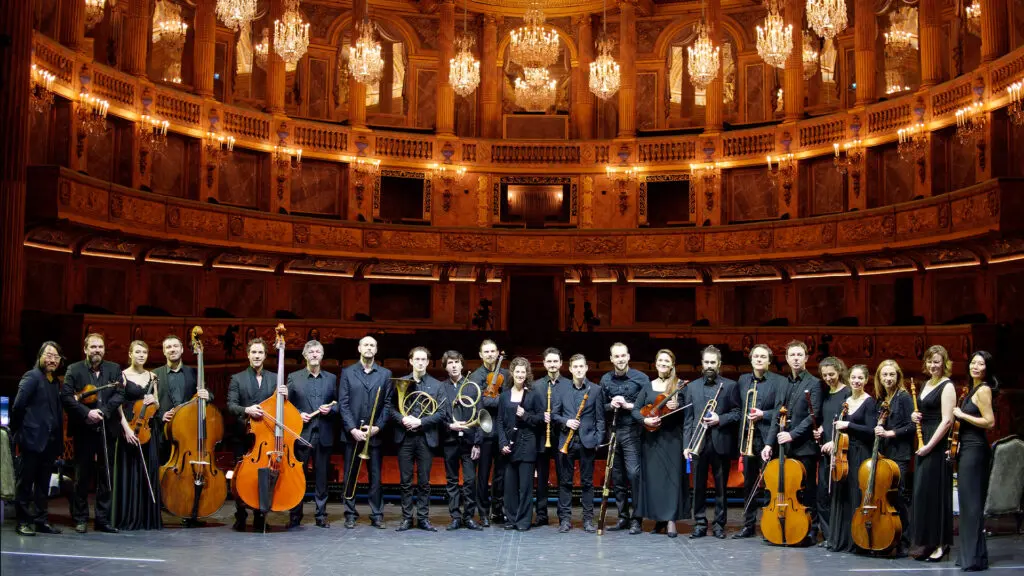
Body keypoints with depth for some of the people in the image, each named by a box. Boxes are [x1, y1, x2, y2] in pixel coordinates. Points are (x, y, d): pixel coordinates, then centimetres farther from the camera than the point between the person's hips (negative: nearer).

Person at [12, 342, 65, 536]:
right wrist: (18, 429, -10)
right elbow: (18, 405, -16)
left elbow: (56, 409, 12)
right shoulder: (32, 376, -8)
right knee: (25, 482, 3)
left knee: (43, 484, 12)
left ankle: (41, 520, 19)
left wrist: (59, 439, 5)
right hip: (33, 438, -7)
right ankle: (23, 521, 10)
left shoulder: (54, 381, 14)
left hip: (49, 440, 7)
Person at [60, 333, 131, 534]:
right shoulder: (74, 370, 2)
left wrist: (102, 412, -15)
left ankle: (103, 519, 13)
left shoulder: (114, 369, 8)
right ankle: (80, 519, 14)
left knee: (106, 476, 6)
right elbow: (66, 396, -7)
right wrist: (87, 413, -18)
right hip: (84, 429, -2)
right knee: (82, 476, 4)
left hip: (107, 429, 2)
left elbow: (120, 393, -2)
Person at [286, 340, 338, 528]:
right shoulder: (293, 377, 5)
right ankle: (295, 516, 10)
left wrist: (330, 409, -7)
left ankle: (321, 515, 13)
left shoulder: (331, 378, 11)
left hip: (324, 435, 2)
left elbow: (338, 405, 13)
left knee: (322, 477, 6)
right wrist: (298, 414, -10)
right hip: (301, 433, -1)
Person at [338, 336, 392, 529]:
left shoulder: (385, 374, 8)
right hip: (352, 432, 0)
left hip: (375, 433, 0)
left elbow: (387, 404, 4)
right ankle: (350, 515, 12)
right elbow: (343, 403, 0)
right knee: (350, 476, 4)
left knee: (375, 476, 2)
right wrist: (352, 429, -10)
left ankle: (377, 515, 8)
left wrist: (378, 427, -8)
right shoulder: (347, 373, 6)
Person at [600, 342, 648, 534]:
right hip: (613, 432, 4)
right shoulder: (605, 379, 8)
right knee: (617, 478, 9)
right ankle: (623, 518, 18)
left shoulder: (641, 378, -2)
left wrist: (629, 405, -15)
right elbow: (601, 406, 13)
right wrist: (611, 405, -8)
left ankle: (636, 520, -3)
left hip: (633, 433, -4)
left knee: (634, 474, -11)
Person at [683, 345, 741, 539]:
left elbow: (737, 413, 3)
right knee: (698, 487, 5)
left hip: (721, 443, -1)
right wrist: (686, 444, 1)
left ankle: (719, 524, 14)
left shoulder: (730, 385, 5)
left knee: (721, 486, 5)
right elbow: (688, 419, 7)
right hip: (698, 443, 2)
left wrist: (720, 419, -14)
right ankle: (700, 524, 12)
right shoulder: (692, 387, 10)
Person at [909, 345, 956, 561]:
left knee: (934, 493, -6)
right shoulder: (926, 384, 15)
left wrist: (929, 445, -19)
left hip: (938, 444, -8)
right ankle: (924, 543, 15)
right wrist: (915, 416, 5)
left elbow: (947, 420, -17)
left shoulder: (947, 386, -10)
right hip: (924, 442, 8)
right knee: (921, 492, 8)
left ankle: (939, 543, 1)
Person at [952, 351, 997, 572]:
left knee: (971, 502, -7)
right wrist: (957, 445, 15)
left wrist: (962, 414, -14)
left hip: (975, 450, -10)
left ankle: (975, 557, -3)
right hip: (968, 448, 10)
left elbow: (990, 422, -19)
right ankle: (969, 553, 18)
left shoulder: (983, 390, -12)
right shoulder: (973, 388, 16)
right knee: (968, 502, 12)